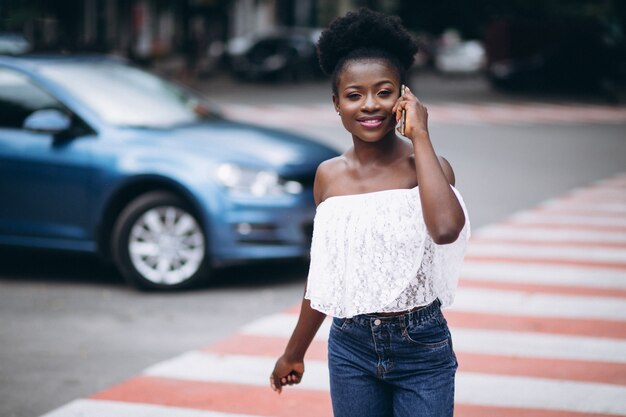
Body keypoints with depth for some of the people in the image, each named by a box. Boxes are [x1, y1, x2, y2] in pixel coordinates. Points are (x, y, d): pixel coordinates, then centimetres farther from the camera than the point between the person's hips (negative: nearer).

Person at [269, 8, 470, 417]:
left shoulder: (426, 165, -8)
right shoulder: (329, 176, 2)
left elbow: (446, 228, -31)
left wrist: (419, 136, -21)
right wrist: (295, 352, 19)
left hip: (422, 350, -3)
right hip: (350, 349, 3)